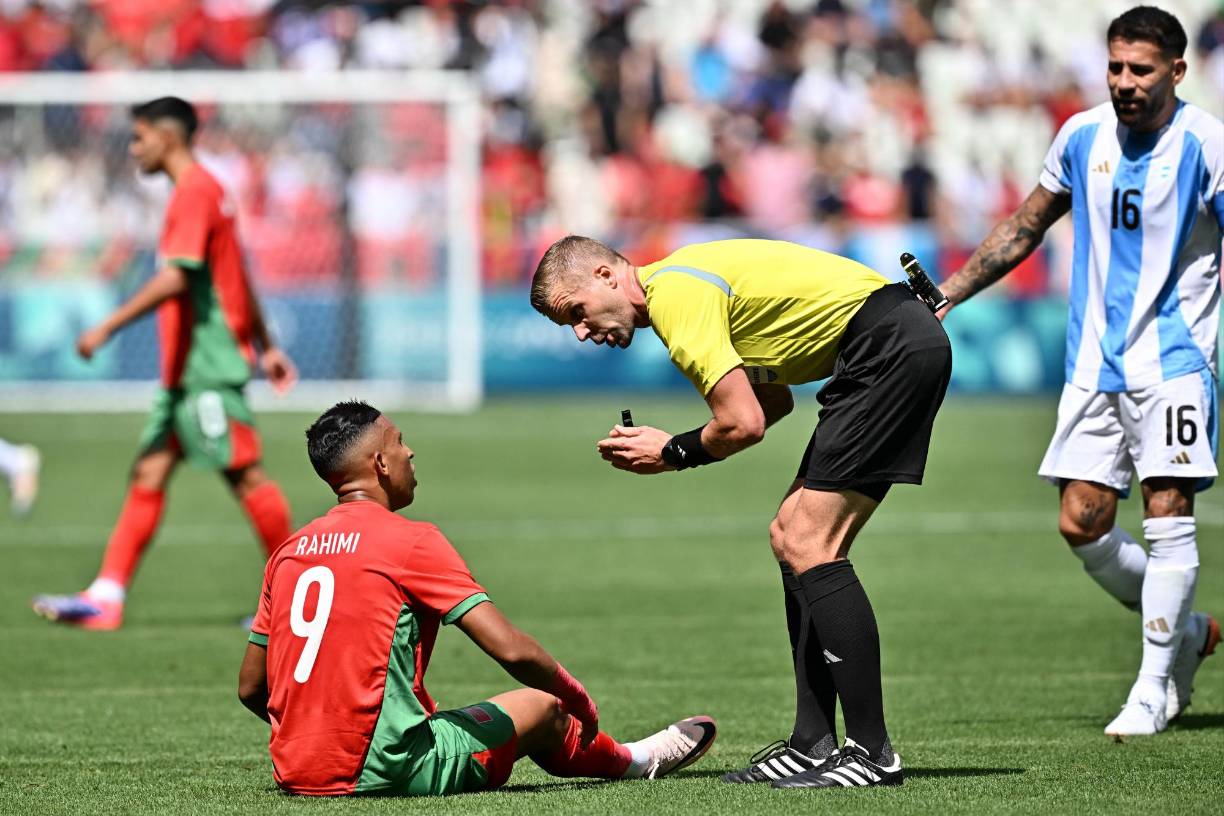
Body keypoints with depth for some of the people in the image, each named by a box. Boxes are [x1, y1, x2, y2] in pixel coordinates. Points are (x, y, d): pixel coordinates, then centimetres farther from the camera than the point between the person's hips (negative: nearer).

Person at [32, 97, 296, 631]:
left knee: (243, 474, -5)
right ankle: (106, 598, 0)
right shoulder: (202, 191, 18)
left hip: (208, 365, -10)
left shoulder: (195, 191, -13)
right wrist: (265, 346, 28)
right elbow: (238, 279, 24)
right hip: (186, 368, 10)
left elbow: (176, 277, -24)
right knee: (148, 475, 4)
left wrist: (108, 327, -24)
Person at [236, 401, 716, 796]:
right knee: (542, 707, 13)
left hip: (296, 775, 7)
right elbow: (511, 649, -15)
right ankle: (628, 762, 43)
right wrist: (581, 702, 3)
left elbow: (250, 689, 13)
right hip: (379, 775, -7)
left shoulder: (289, 551, 9)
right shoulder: (410, 542, -10)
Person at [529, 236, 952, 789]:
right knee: (791, 540, 10)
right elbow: (773, 402, 24)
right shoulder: (685, 285, 19)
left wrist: (672, 454, 2)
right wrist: (673, 447, 12)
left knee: (807, 546, -13)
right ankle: (813, 745, 9)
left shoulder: (675, 297, -13)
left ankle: (871, 753, -14)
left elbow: (744, 423, -17)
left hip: (893, 345, -10)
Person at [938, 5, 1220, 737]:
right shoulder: (1083, 137, 6)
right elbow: (1026, 226, 19)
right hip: (1096, 360, 5)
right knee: (1082, 522, -1)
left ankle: (1153, 688, -5)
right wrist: (946, 294, 14)